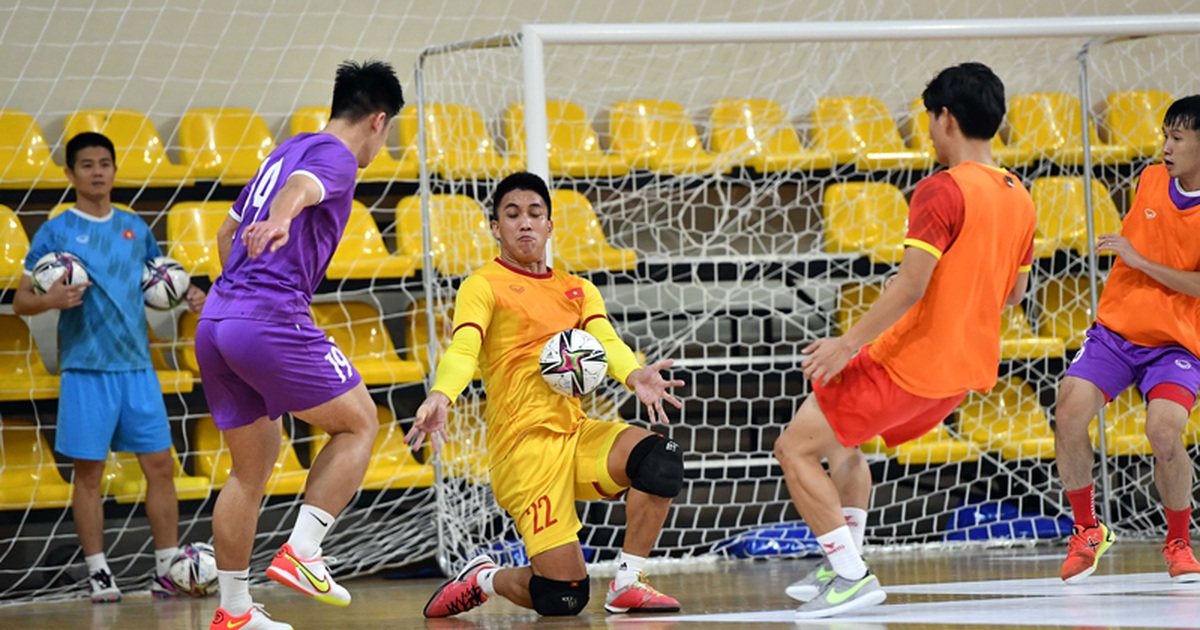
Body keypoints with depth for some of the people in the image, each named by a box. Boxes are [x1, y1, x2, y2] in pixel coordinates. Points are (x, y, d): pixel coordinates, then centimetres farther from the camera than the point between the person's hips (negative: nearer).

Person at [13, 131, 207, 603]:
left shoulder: (135, 228, 13)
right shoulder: (55, 232, 0)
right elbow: (20, 302, -1)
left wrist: (186, 299, 3)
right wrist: (50, 300, -22)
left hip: (137, 366, 4)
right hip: (85, 369, -4)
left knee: (160, 464, 1)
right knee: (89, 472, -1)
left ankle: (167, 571, 6)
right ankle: (98, 573, 6)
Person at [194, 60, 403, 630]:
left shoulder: (285, 150, 25)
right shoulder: (334, 155, -2)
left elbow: (227, 231, 35)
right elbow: (300, 187, -27)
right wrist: (279, 222, -48)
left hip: (216, 323, 9)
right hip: (272, 321, -9)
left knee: (252, 468, 16)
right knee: (358, 424, 5)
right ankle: (301, 552, -7)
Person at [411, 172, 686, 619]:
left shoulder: (579, 290, 18)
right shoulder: (484, 286, 1)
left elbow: (606, 342, -1)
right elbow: (463, 349, -16)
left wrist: (635, 375, -25)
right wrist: (440, 396, -39)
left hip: (577, 432, 6)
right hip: (524, 447, -6)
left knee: (661, 458, -26)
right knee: (564, 596, -13)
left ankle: (626, 584, -10)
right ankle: (481, 580, 20)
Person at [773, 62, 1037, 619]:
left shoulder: (942, 191, -18)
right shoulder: (1017, 197, 8)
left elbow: (910, 286, -25)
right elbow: (1014, 291, 19)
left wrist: (849, 342, -20)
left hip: (907, 363, -9)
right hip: (966, 366, 9)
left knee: (795, 448, 0)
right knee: (841, 441, 28)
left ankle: (851, 576, -5)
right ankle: (842, 564, 27)